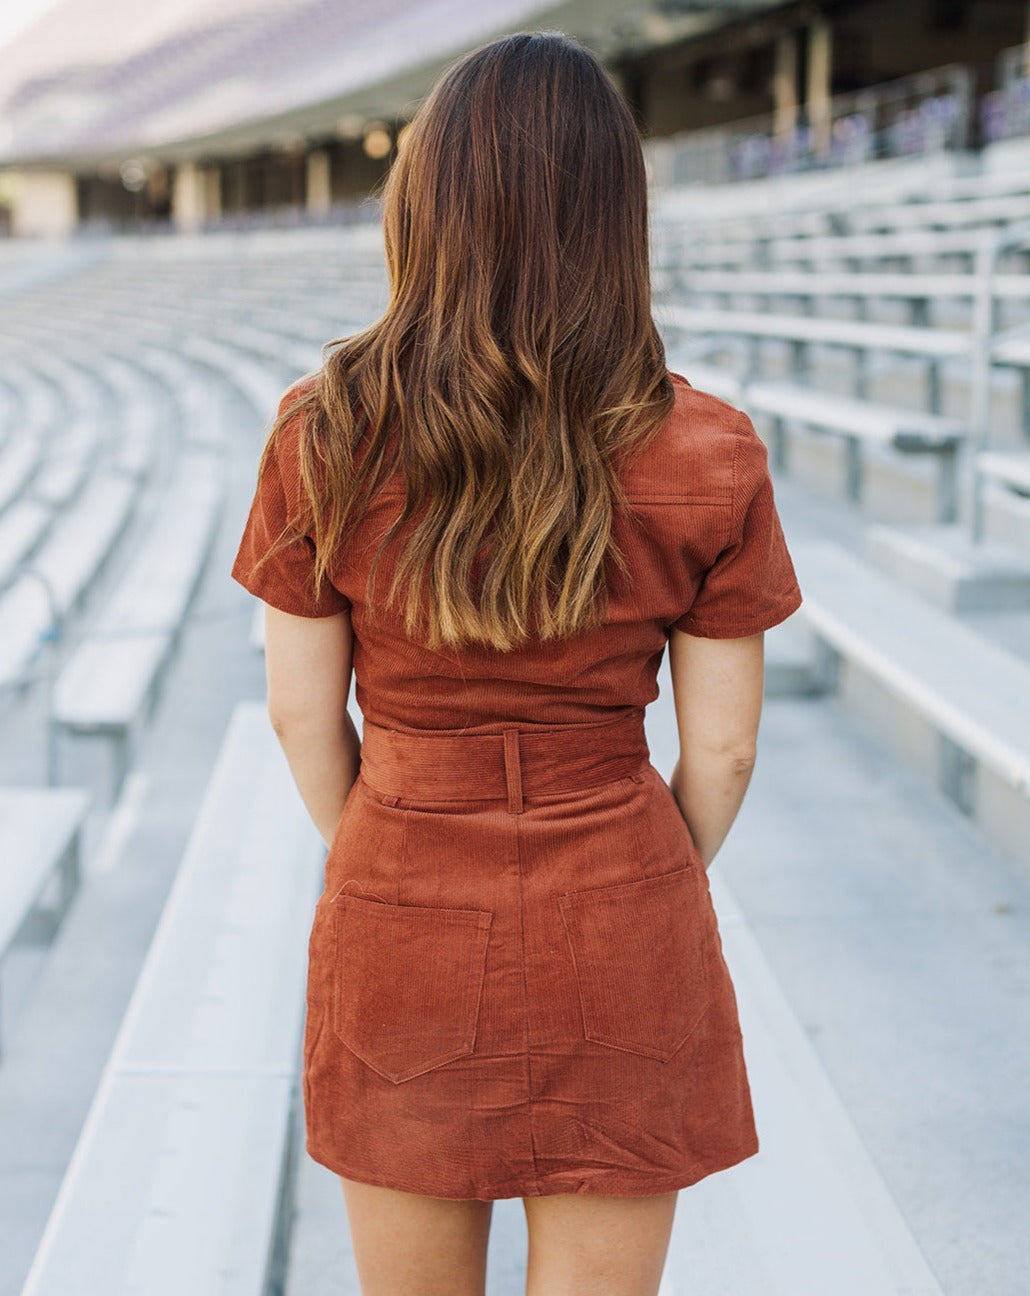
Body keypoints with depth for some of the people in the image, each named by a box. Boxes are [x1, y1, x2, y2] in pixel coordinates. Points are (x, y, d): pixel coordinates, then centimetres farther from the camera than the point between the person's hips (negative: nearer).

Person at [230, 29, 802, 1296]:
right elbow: (720, 751, -6)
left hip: (399, 942, 1)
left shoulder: (323, 434, -11)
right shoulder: (710, 457, -12)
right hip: (617, 946, 0)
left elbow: (304, 716, -3)